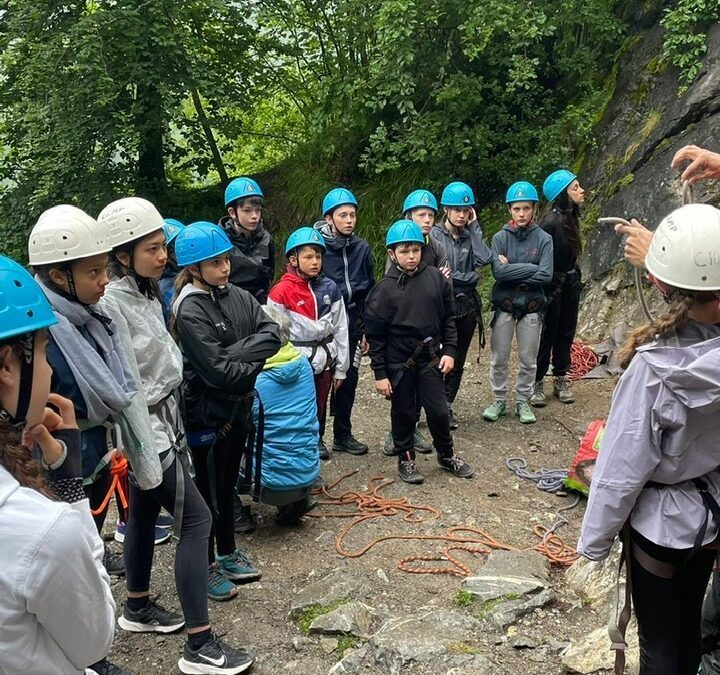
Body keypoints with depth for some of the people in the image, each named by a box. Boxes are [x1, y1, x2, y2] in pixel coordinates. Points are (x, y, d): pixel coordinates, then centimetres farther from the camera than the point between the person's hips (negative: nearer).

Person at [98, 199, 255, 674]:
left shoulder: (145, 291, 6)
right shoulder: (111, 302, -22)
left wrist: (172, 422, 14)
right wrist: (147, 439, -19)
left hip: (162, 420, 9)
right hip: (146, 429, -9)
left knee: (144, 513, 21)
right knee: (196, 518, -7)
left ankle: (138, 608, 41)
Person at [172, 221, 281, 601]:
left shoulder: (237, 296, 2)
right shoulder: (189, 311, -19)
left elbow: (271, 335, -7)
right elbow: (217, 370, -24)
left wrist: (235, 352, -20)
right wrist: (255, 365, -9)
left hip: (238, 407, 7)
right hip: (207, 412, -6)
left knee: (228, 484, 20)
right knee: (209, 491, 8)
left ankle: (227, 554, 37)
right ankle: (205, 567, 24)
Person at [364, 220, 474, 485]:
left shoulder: (436, 278, -3)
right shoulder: (383, 290, -10)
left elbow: (448, 318, 7)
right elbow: (375, 336, -7)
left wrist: (449, 350, 1)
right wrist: (380, 373, -7)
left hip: (430, 358, 2)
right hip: (399, 363, -2)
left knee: (439, 410, 7)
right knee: (403, 413, 10)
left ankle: (447, 455, 30)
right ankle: (406, 459, 29)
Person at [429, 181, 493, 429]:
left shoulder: (470, 235, 9)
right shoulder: (434, 235, -5)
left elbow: (483, 259, -10)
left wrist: (474, 226, -5)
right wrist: (466, 277, -8)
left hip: (467, 306, 5)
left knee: (458, 361, 11)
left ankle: (447, 405, 23)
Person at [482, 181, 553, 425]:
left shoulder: (544, 239, -4)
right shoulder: (500, 238, -3)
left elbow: (546, 275, -14)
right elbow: (498, 271, -16)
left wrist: (512, 271, -13)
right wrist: (530, 268, -16)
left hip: (531, 306, 0)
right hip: (503, 305, 0)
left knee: (528, 359, 10)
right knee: (499, 358, 8)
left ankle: (523, 401, 25)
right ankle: (499, 400, 23)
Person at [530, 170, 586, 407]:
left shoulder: (571, 217, 5)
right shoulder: (551, 222, -20)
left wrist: (575, 277, 13)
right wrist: (550, 291, -17)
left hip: (570, 282, 8)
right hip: (553, 286, -8)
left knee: (566, 332, 14)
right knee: (547, 335, 0)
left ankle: (561, 380, 25)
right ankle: (537, 383, 12)